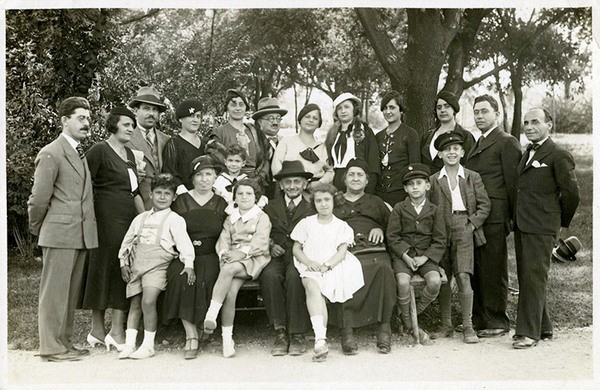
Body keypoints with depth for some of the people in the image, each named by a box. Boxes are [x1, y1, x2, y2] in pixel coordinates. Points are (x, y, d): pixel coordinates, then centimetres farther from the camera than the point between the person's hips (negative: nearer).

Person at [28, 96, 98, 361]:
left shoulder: (81, 153, 17)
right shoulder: (51, 154, -9)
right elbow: (39, 198, -8)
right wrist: (36, 229, 3)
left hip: (82, 235, 8)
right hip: (60, 234, -8)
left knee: (71, 292, 13)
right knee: (54, 291, 0)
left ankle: (64, 343, 23)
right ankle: (51, 347, 8)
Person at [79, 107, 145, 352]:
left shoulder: (129, 153, 17)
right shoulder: (99, 151, -6)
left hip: (129, 217, 7)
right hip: (107, 218, -7)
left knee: (125, 270, 5)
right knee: (104, 268, -2)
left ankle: (117, 330, 10)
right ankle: (97, 329, 8)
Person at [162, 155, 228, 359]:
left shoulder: (221, 204, 14)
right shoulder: (181, 201, 12)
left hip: (210, 256, 0)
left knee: (205, 281, -30)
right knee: (180, 279, -31)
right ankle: (192, 335, -27)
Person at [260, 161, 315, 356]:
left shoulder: (312, 209, 13)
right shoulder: (270, 207, 21)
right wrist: (270, 246, -5)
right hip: (277, 257, 2)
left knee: (294, 276, -35)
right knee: (269, 275, -33)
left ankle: (297, 334, -26)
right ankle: (280, 332, -25)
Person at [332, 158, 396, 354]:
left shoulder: (375, 202, 32)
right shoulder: (334, 203, 28)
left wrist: (381, 229, 4)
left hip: (375, 251, 1)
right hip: (346, 252, 0)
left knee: (384, 270, -35)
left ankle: (384, 326, -27)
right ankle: (347, 331, -32)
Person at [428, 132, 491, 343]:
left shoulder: (473, 177, 7)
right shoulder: (433, 180, 8)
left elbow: (485, 204, 5)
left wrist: (472, 224, -5)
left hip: (464, 232, -1)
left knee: (463, 277, -10)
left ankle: (468, 326, -1)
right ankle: (446, 325, 15)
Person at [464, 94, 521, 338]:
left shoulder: (507, 142, -4)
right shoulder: (476, 144, 21)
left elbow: (512, 182, -8)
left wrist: (512, 216, -9)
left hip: (494, 216, -8)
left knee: (494, 270, -1)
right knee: (476, 270, 12)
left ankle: (497, 322, 10)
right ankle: (479, 320, 22)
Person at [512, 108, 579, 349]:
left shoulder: (559, 156, -6)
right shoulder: (526, 154, 18)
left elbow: (571, 193, -6)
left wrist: (562, 220, 3)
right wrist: (515, 220, 14)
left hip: (541, 228, -8)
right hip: (521, 226, 8)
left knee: (534, 278, -8)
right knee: (525, 279, 11)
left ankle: (528, 333, -4)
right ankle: (543, 328, 23)